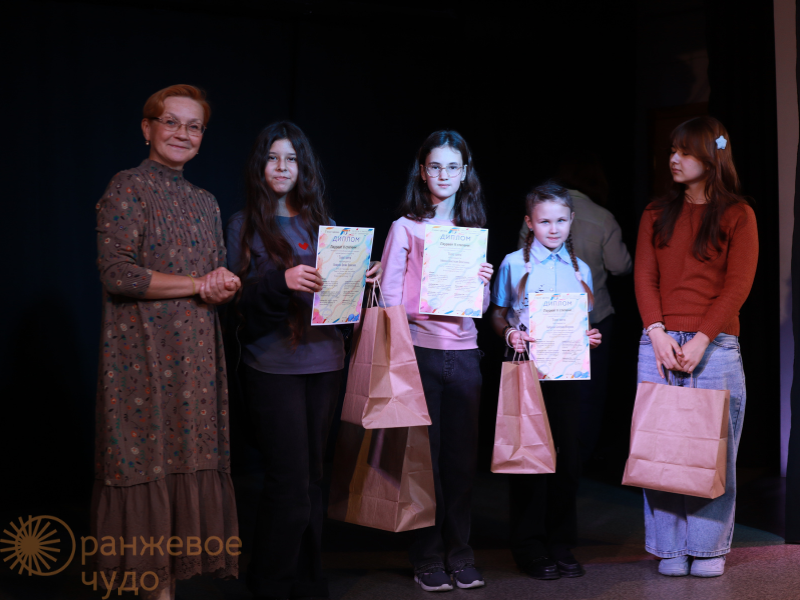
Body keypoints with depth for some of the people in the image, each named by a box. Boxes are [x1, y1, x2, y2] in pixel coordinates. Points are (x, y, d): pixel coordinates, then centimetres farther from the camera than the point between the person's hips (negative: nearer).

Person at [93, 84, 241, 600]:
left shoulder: (205, 203, 17)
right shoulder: (128, 188, -3)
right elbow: (118, 273, -15)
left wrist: (226, 286, -3)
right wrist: (198, 283, -10)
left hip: (195, 355, 6)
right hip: (142, 353, -6)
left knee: (185, 462, 5)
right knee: (141, 461, -5)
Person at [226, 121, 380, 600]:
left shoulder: (320, 221, 15)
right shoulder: (246, 224, 3)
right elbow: (239, 299, -4)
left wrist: (363, 278, -5)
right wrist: (282, 281, -21)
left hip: (325, 361, 4)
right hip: (273, 365, -4)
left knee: (314, 476, 8)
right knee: (290, 483, -7)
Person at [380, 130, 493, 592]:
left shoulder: (474, 230, 14)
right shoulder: (406, 228, 3)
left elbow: (479, 307, 17)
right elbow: (390, 294, -1)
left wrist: (484, 284, -4)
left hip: (464, 354, 3)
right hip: (421, 351, -3)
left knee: (463, 455, 5)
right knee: (425, 455, 0)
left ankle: (460, 555, 16)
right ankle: (428, 558, 10)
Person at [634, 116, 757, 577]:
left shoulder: (737, 215, 4)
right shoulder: (657, 214, 14)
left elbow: (738, 285, -4)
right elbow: (644, 277, 6)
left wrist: (700, 340, -13)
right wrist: (658, 333, -9)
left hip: (714, 346, -2)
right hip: (659, 343, 3)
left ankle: (710, 548, 11)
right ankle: (671, 548, 10)